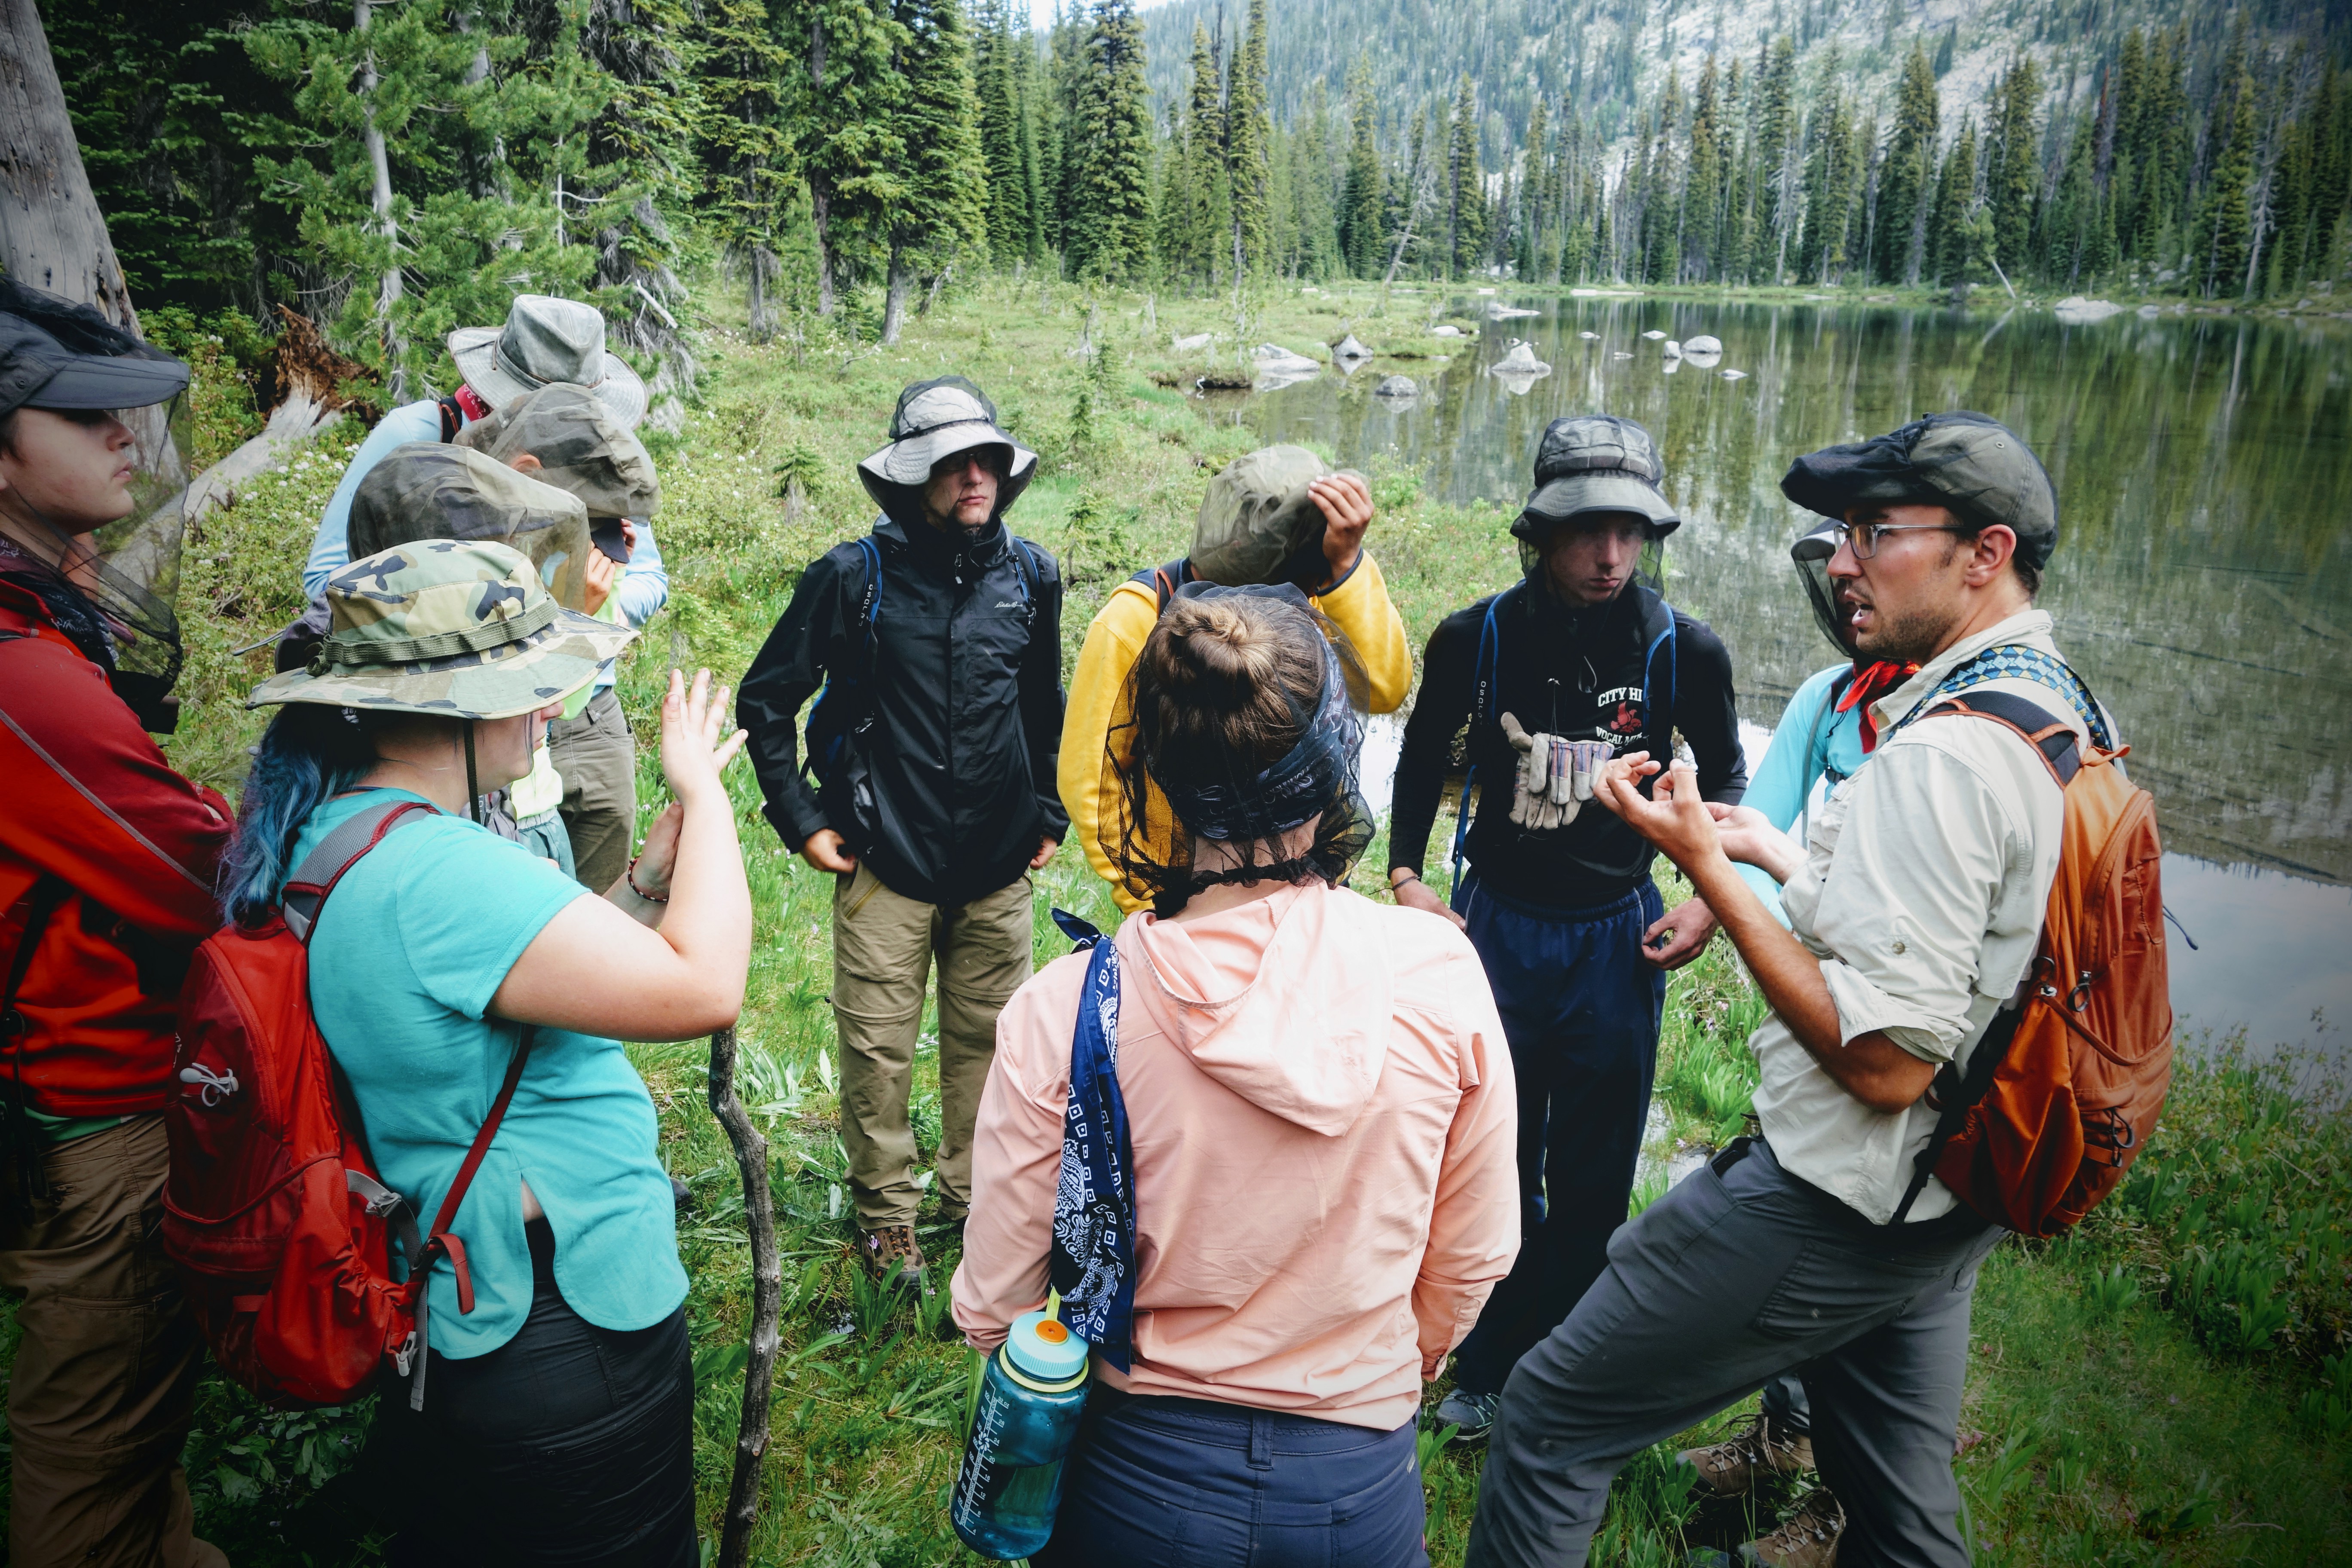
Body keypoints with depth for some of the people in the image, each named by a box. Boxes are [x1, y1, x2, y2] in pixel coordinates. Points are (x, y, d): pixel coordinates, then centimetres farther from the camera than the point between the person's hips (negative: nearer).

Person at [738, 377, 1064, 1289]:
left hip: (999, 867, 3)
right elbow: (766, 700, 1)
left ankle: (977, 1195, 33)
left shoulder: (1031, 576, 4)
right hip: (886, 863, -3)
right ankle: (886, 1214, 24)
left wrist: (1050, 815, 16)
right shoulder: (855, 576, -7)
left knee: (989, 1040, 13)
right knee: (878, 1051, 3)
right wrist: (801, 821, -2)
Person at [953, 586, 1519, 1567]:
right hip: (1361, 1486, 1)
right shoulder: (1441, 978, -18)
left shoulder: (1062, 1013, -22)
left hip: (1141, 1483, -1)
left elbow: (992, 1307, -11)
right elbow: (1471, 1263, -4)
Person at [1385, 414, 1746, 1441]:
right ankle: (1490, 1370, 29)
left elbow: (1725, 776, 10)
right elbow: (1424, 758, 8)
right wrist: (1405, 875, 0)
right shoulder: (1476, 639, -9)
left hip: (1617, 936, 0)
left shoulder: (1683, 650, -8)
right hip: (1498, 927, 0)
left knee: (1593, 1181, 10)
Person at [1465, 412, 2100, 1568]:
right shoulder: (2064, 713, 6)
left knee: (1551, 1416, 3)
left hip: (1828, 1210, -10)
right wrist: (1782, 857, 14)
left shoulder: (1939, 756, -26)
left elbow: (1884, 1060, -27)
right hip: (1949, 1209, 10)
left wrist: (1706, 866, -22)